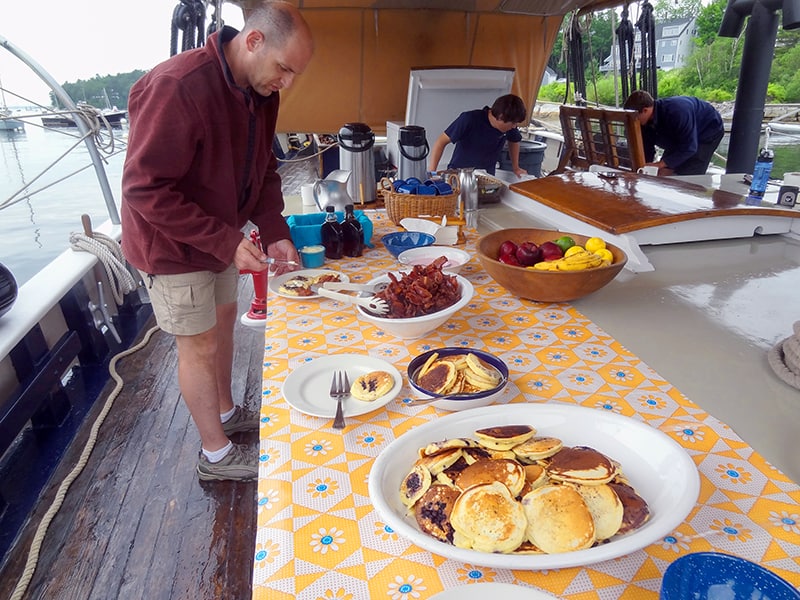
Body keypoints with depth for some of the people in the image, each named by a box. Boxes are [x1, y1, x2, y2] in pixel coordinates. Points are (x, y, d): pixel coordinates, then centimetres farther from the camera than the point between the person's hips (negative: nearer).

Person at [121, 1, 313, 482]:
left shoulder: (261, 91, -3)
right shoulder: (175, 88, -29)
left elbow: (262, 168, 6)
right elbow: (145, 190, -27)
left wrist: (275, 232, -7)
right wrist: (227, 242, -29)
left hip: (222, 238, 8)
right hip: (174, 244, -7)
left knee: (223, 320, 19)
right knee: (200, 345, 3)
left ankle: (226, 413, 43)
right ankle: (216, 454, 24)